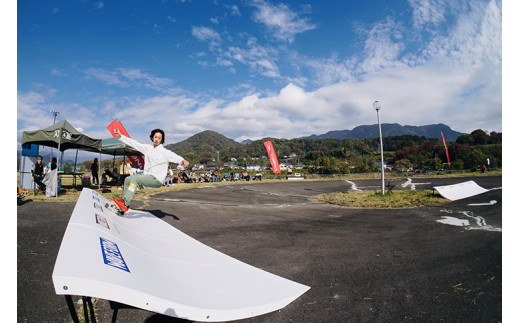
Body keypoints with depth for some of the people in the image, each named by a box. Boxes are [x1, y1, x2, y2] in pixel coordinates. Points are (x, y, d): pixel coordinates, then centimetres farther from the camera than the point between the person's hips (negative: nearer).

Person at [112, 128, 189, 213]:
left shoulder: (165, 152, -12)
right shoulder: (148, 148, 8)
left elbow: (175, 157, -26)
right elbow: (134, 143, 15)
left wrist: (182, 161, -49)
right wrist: (121, 136, 17)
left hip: (157, 180, -8)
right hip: (147, 175, 8)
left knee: (135, 179, -24)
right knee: (127, 180, 6)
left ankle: (125, 204, -22)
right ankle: (124, 199, 16)